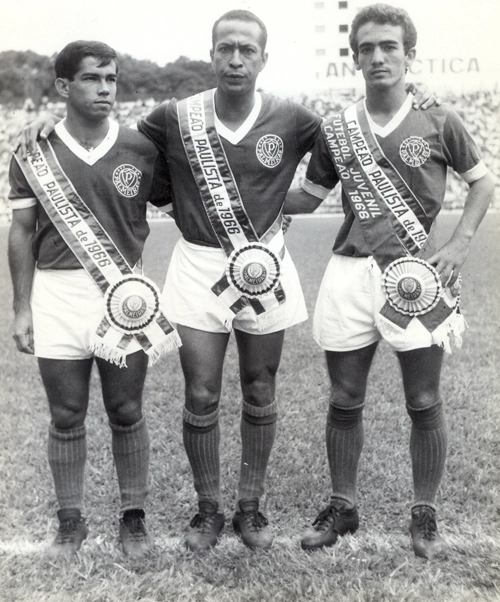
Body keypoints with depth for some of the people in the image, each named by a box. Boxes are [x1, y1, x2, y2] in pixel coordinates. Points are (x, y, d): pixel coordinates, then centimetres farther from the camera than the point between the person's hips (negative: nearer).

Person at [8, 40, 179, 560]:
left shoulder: (141, 150, 0)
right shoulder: (34, 154, 0)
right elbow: (22, 233, 4)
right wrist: (22, 310, 2)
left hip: (124, 295, 0)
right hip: (56, 295, 0)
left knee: (126, 414, 9)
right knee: (66, 419, 9)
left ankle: (134, 516, 25)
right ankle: (70, 521, 25)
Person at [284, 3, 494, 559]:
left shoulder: (438, 122, 1)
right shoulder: (336, 129, 7)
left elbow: (482, 182, 11)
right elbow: (306, 197, 14)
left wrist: (458, 245, -2)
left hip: (417, 275, -2)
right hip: (350, 272, 2)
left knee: (424, 403, 4)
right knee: (344, 401, 9)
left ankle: (424, 515, 21)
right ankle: (341, 507, 27)